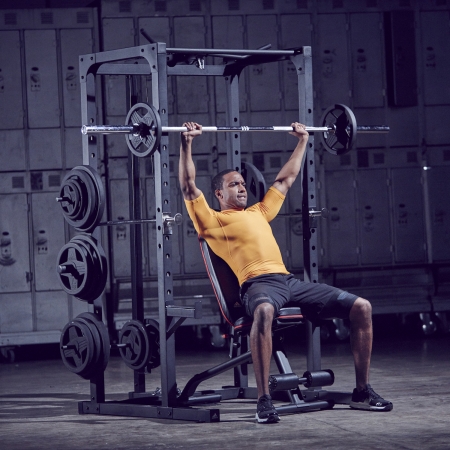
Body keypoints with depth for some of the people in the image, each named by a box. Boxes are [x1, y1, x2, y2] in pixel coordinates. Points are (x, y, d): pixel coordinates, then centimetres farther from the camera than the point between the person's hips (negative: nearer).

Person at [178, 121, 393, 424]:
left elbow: (286, 179, 42)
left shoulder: (259, 213, 32)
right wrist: (187, 144, -1)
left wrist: (302, 141, 46)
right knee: (264, 312, -45)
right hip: (257, 283, -7)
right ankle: (264, 401, -41)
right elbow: (189, 187, 2)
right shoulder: (212, 220, 13)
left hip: (288, 280, 7)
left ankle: (362, 392, 0)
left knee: (361, 307, -7)